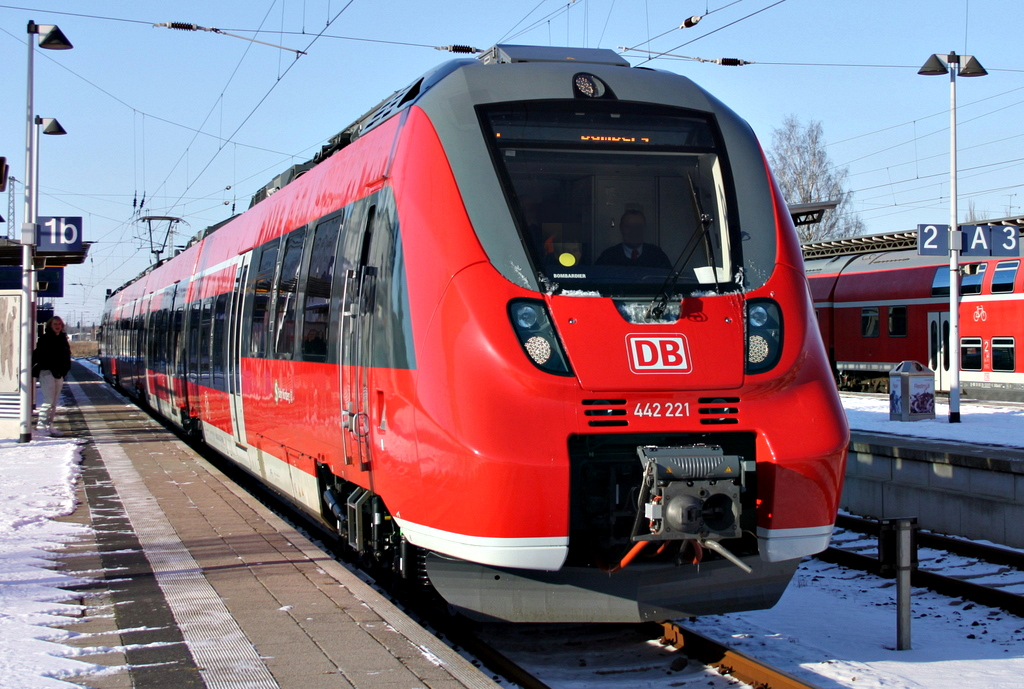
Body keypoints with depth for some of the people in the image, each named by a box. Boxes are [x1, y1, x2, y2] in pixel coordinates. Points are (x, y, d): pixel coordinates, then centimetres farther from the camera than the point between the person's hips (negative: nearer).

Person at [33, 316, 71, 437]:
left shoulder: (63, 339, 13)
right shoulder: (44, 339, -6)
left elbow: (67, 356, 15)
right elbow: (38, 355, -10)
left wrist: (64, 370, 6)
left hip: (59, 374, 7)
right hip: (47, 372, -7)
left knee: (54, 403, 9)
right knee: (48, 401, -12)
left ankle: (49, 426, 14)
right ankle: (40, 425, -7)